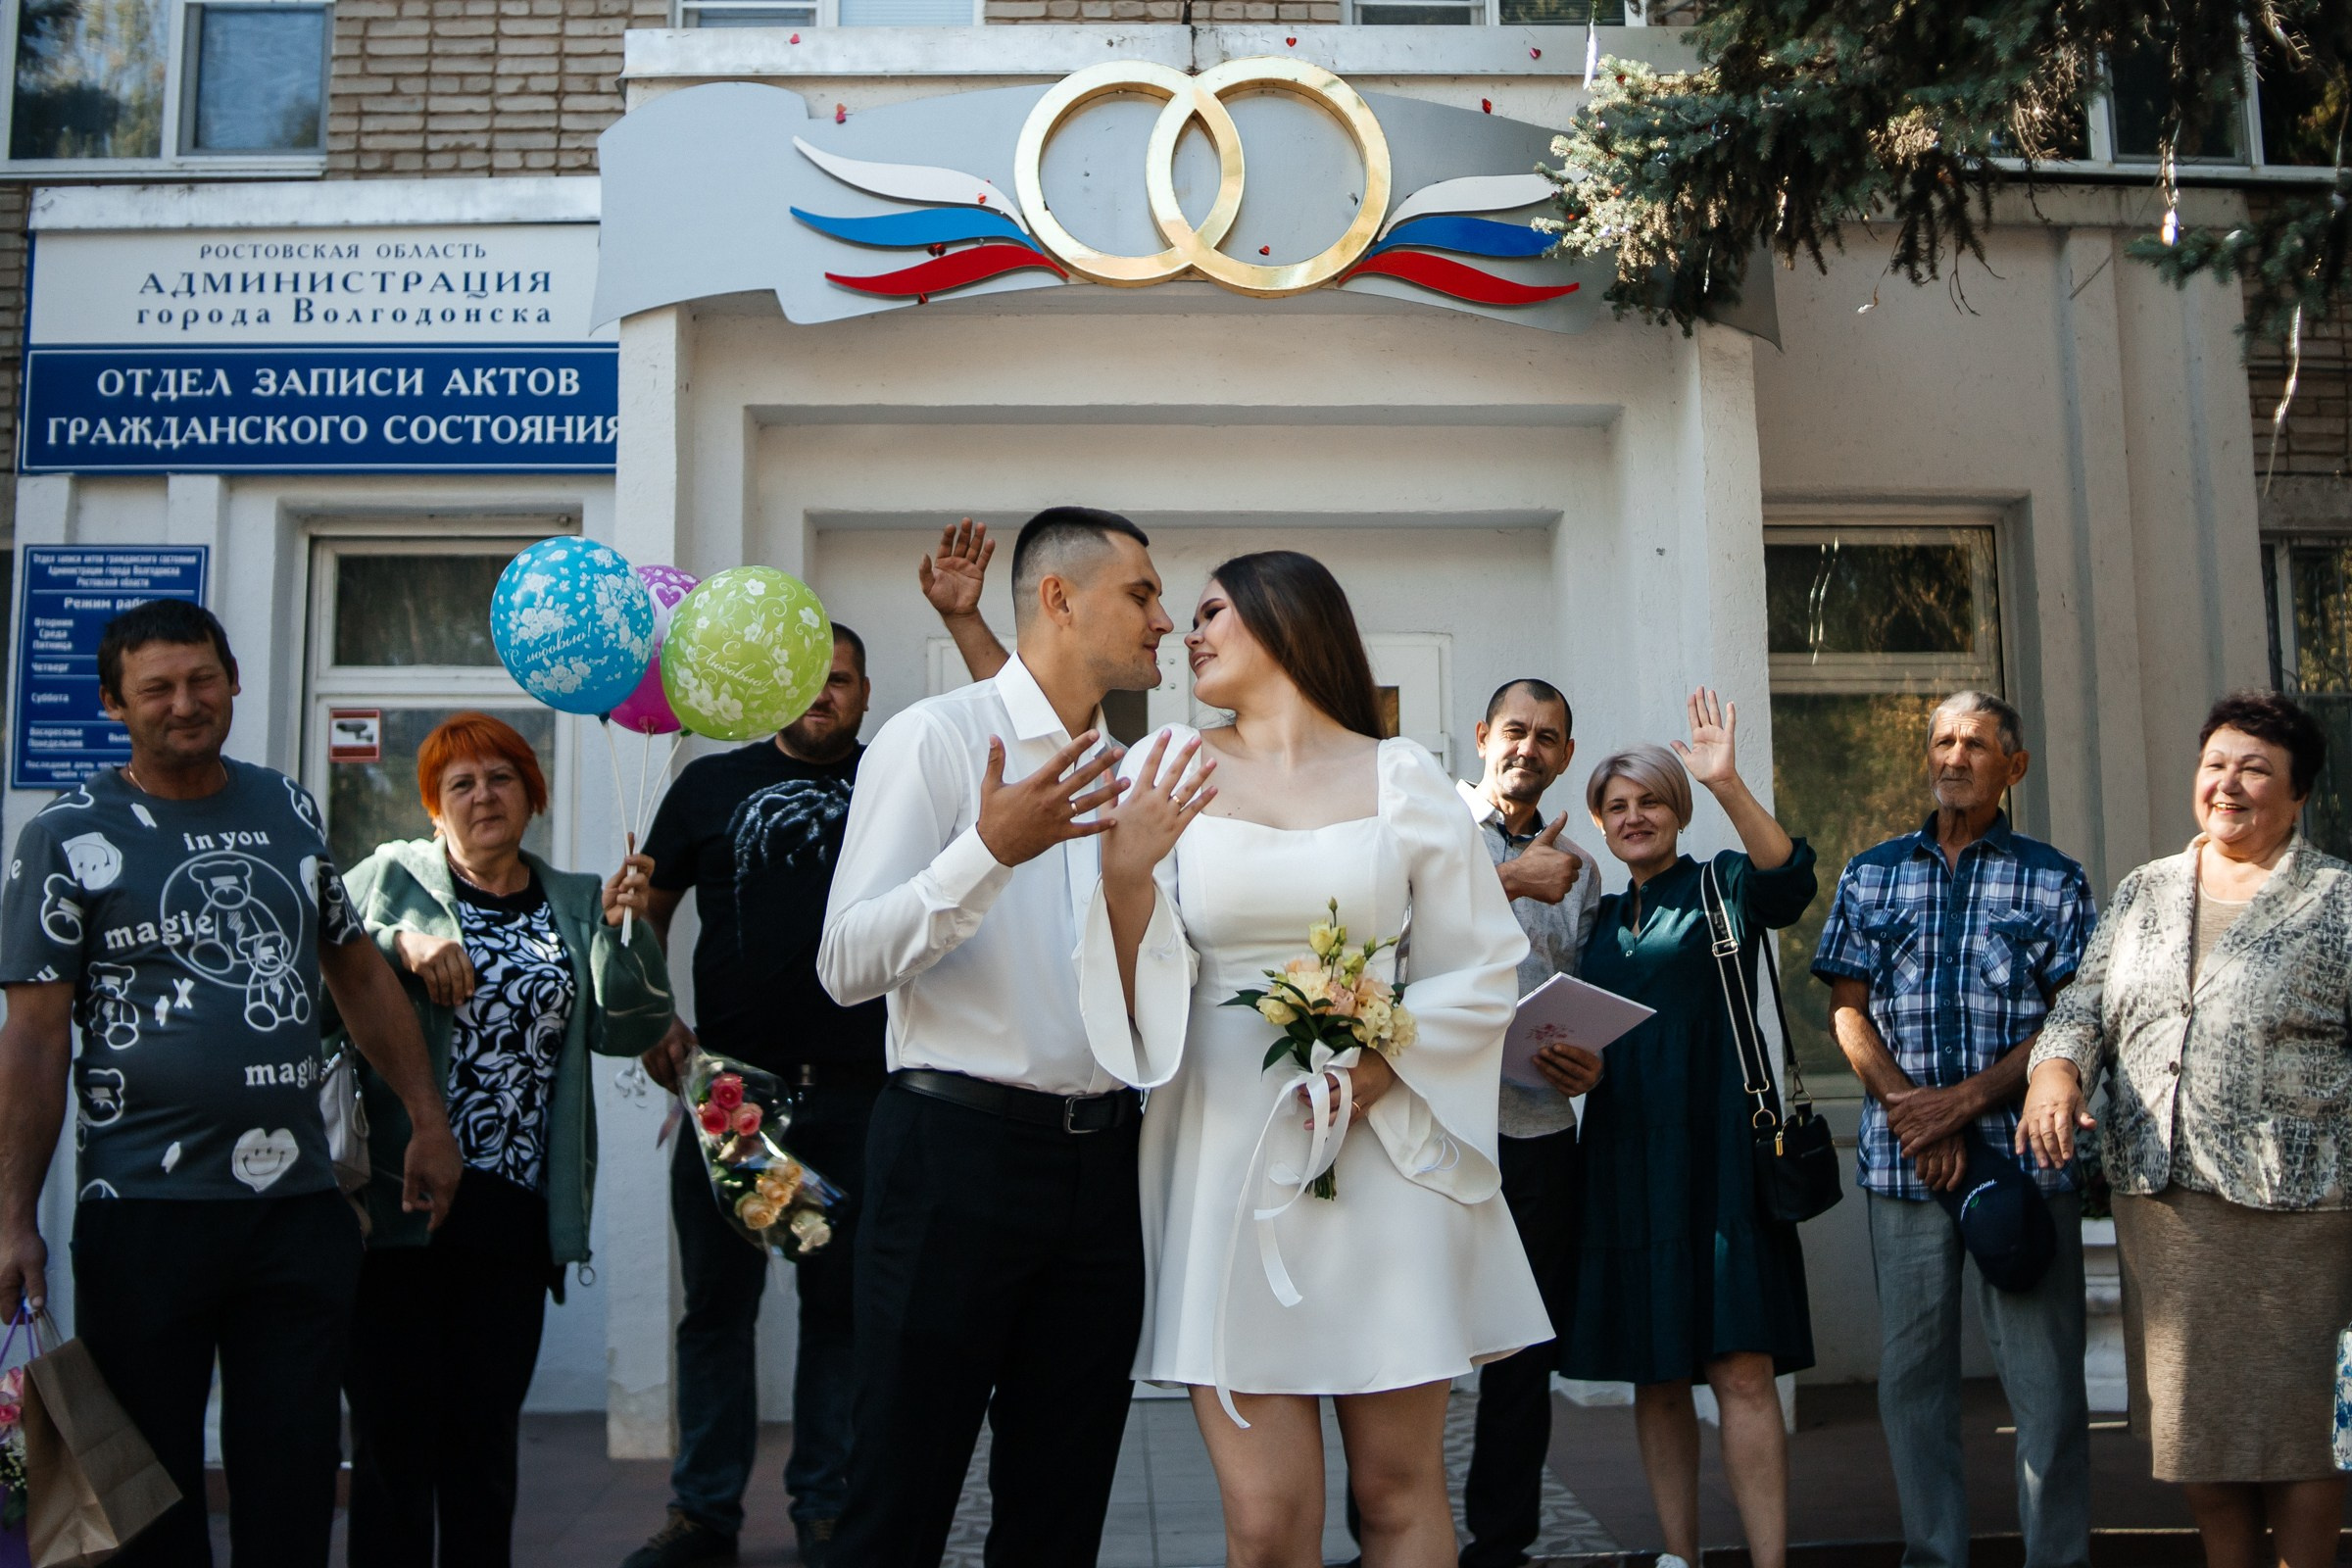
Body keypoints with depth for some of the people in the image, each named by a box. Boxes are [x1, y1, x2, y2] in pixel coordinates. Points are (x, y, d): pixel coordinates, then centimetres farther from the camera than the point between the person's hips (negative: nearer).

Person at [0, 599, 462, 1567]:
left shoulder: (289, 812, 10)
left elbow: (360, 975, 17)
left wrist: (428, 1120, 12)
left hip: (299, 1203, 3)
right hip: (145, 1211, -3)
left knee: (292, 1488, 7)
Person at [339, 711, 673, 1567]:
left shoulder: (577, 903, 14)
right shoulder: (391, 877, 5)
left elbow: (626, 1029, 5)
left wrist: (624, 929, -8)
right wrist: (398, 946, -19)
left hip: (516, 1218, 3)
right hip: (401, 1205, -3)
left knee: (486, 1443, 9)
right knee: (393, 1439, 0)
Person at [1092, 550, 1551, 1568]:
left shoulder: (1400, 777, 5)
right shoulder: (1171, 772, 6)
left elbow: (1487, 966, 5)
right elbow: (1133, 995, 1)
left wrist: (1392, 1062, -11)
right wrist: (1126, 875, -18)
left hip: (1386, 1157, 0)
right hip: (1228, 1164, 0)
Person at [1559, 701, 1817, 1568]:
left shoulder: (1724, 885, 3)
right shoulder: (1602, 918, 18)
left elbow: (1790, 879, -20)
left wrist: (1726, 783, -32)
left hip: (1714, 1153, -5)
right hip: (1625, 1159, 5)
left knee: (1742, 1367, -11)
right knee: (1654, 1376, 7)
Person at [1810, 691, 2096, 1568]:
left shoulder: (2054, 881, 7)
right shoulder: (1871, 874, 13)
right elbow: (1848, 1009, 7)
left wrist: (1963, 1100, -12)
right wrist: (1913, 1110, -7)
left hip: (2024, 1153, -2)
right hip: (1902, 1158, 2)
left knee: (2046, 1377, -2)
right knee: (1912, 1372, 6)